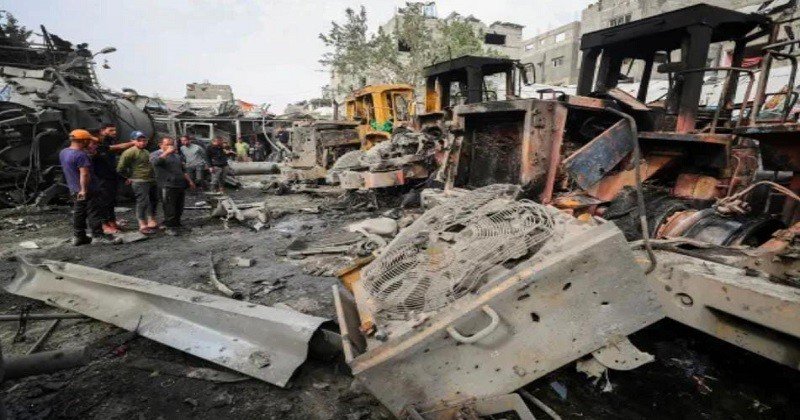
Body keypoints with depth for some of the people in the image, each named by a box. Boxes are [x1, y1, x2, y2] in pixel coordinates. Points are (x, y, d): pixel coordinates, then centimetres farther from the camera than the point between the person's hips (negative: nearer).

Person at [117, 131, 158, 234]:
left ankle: (152, 222, 26)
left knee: (153, 201, 14)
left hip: (151, 180, 9)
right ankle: (143, 225, -2)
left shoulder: (146, 152, 18)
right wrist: (129, 177, -1)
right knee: (143, 203, -8)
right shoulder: (130, 152, -10)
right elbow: (120, 168, -13)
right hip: (139, 182, -9)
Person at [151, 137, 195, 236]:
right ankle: (170, 227, 0)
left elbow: (183, 170, 28)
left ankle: (177, 224, 23)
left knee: (179, 208, 10)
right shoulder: (155, 154, 3)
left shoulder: (177, 155, 23)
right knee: (169, 208, -7)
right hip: (167, 186, -6)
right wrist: (167, 152, -19)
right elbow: (156, 161, -22)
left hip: (181, 185, 6)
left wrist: (189, 180, 20)